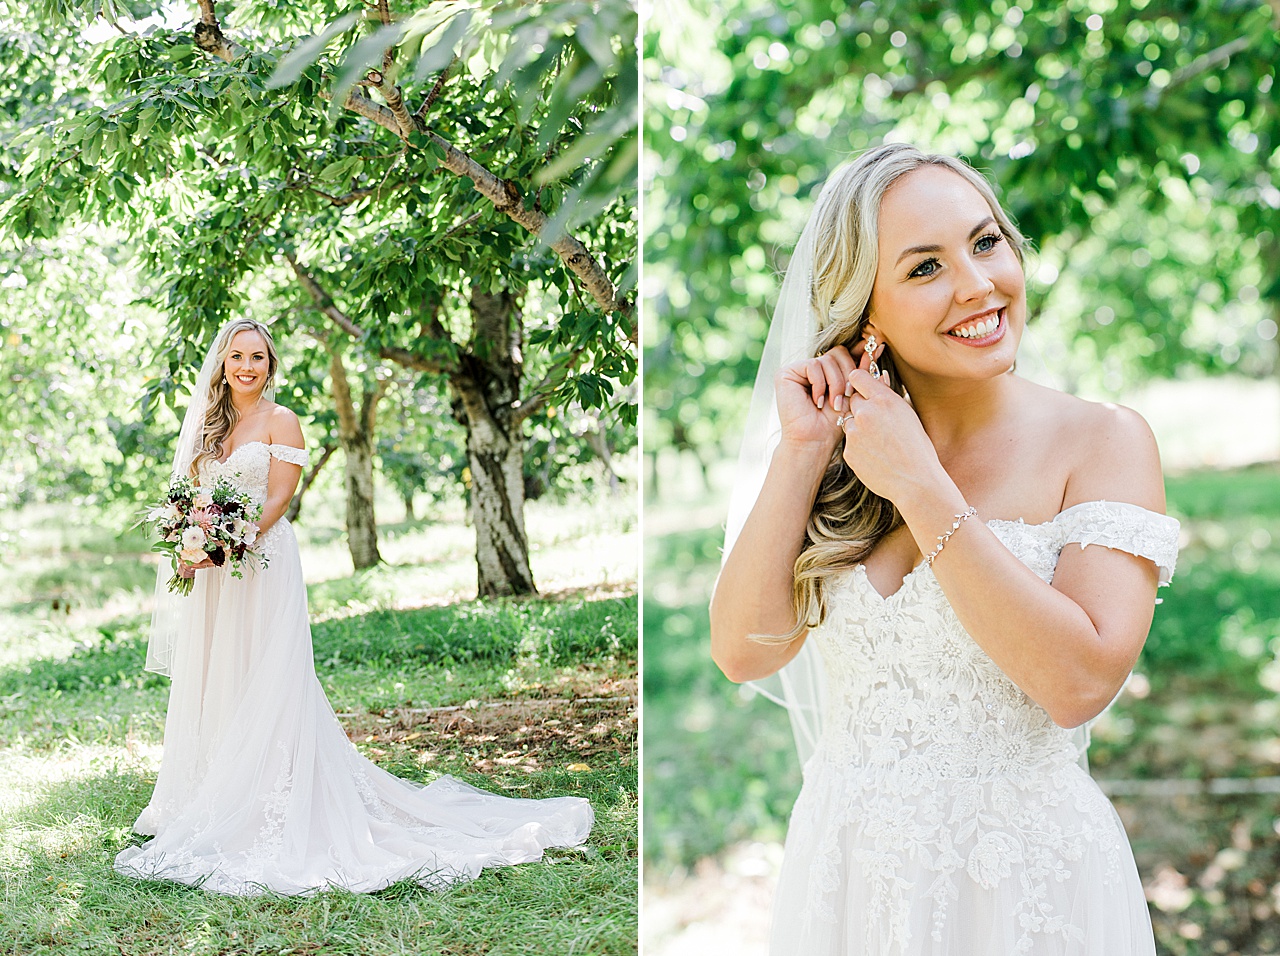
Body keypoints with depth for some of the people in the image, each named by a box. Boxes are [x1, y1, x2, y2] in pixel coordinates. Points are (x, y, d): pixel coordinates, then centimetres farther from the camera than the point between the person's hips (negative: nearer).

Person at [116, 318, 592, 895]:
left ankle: (265, 813, -3)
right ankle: (207, 804, 18)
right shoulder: (209, 424, 16)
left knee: (263, 684, -7)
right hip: (212, 577, 6)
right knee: (210, 686, 9)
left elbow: (277, 499, -10)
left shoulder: (280, 422, -2)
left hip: (263, 562, -6)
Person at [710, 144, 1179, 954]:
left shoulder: (1102, 440, -10)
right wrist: (800, 452, -13)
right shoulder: (843, 454, 1)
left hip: (1026, 880, -3)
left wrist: (919, 487, -19)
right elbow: (745, 651, -7)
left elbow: (1081, 681, -22)